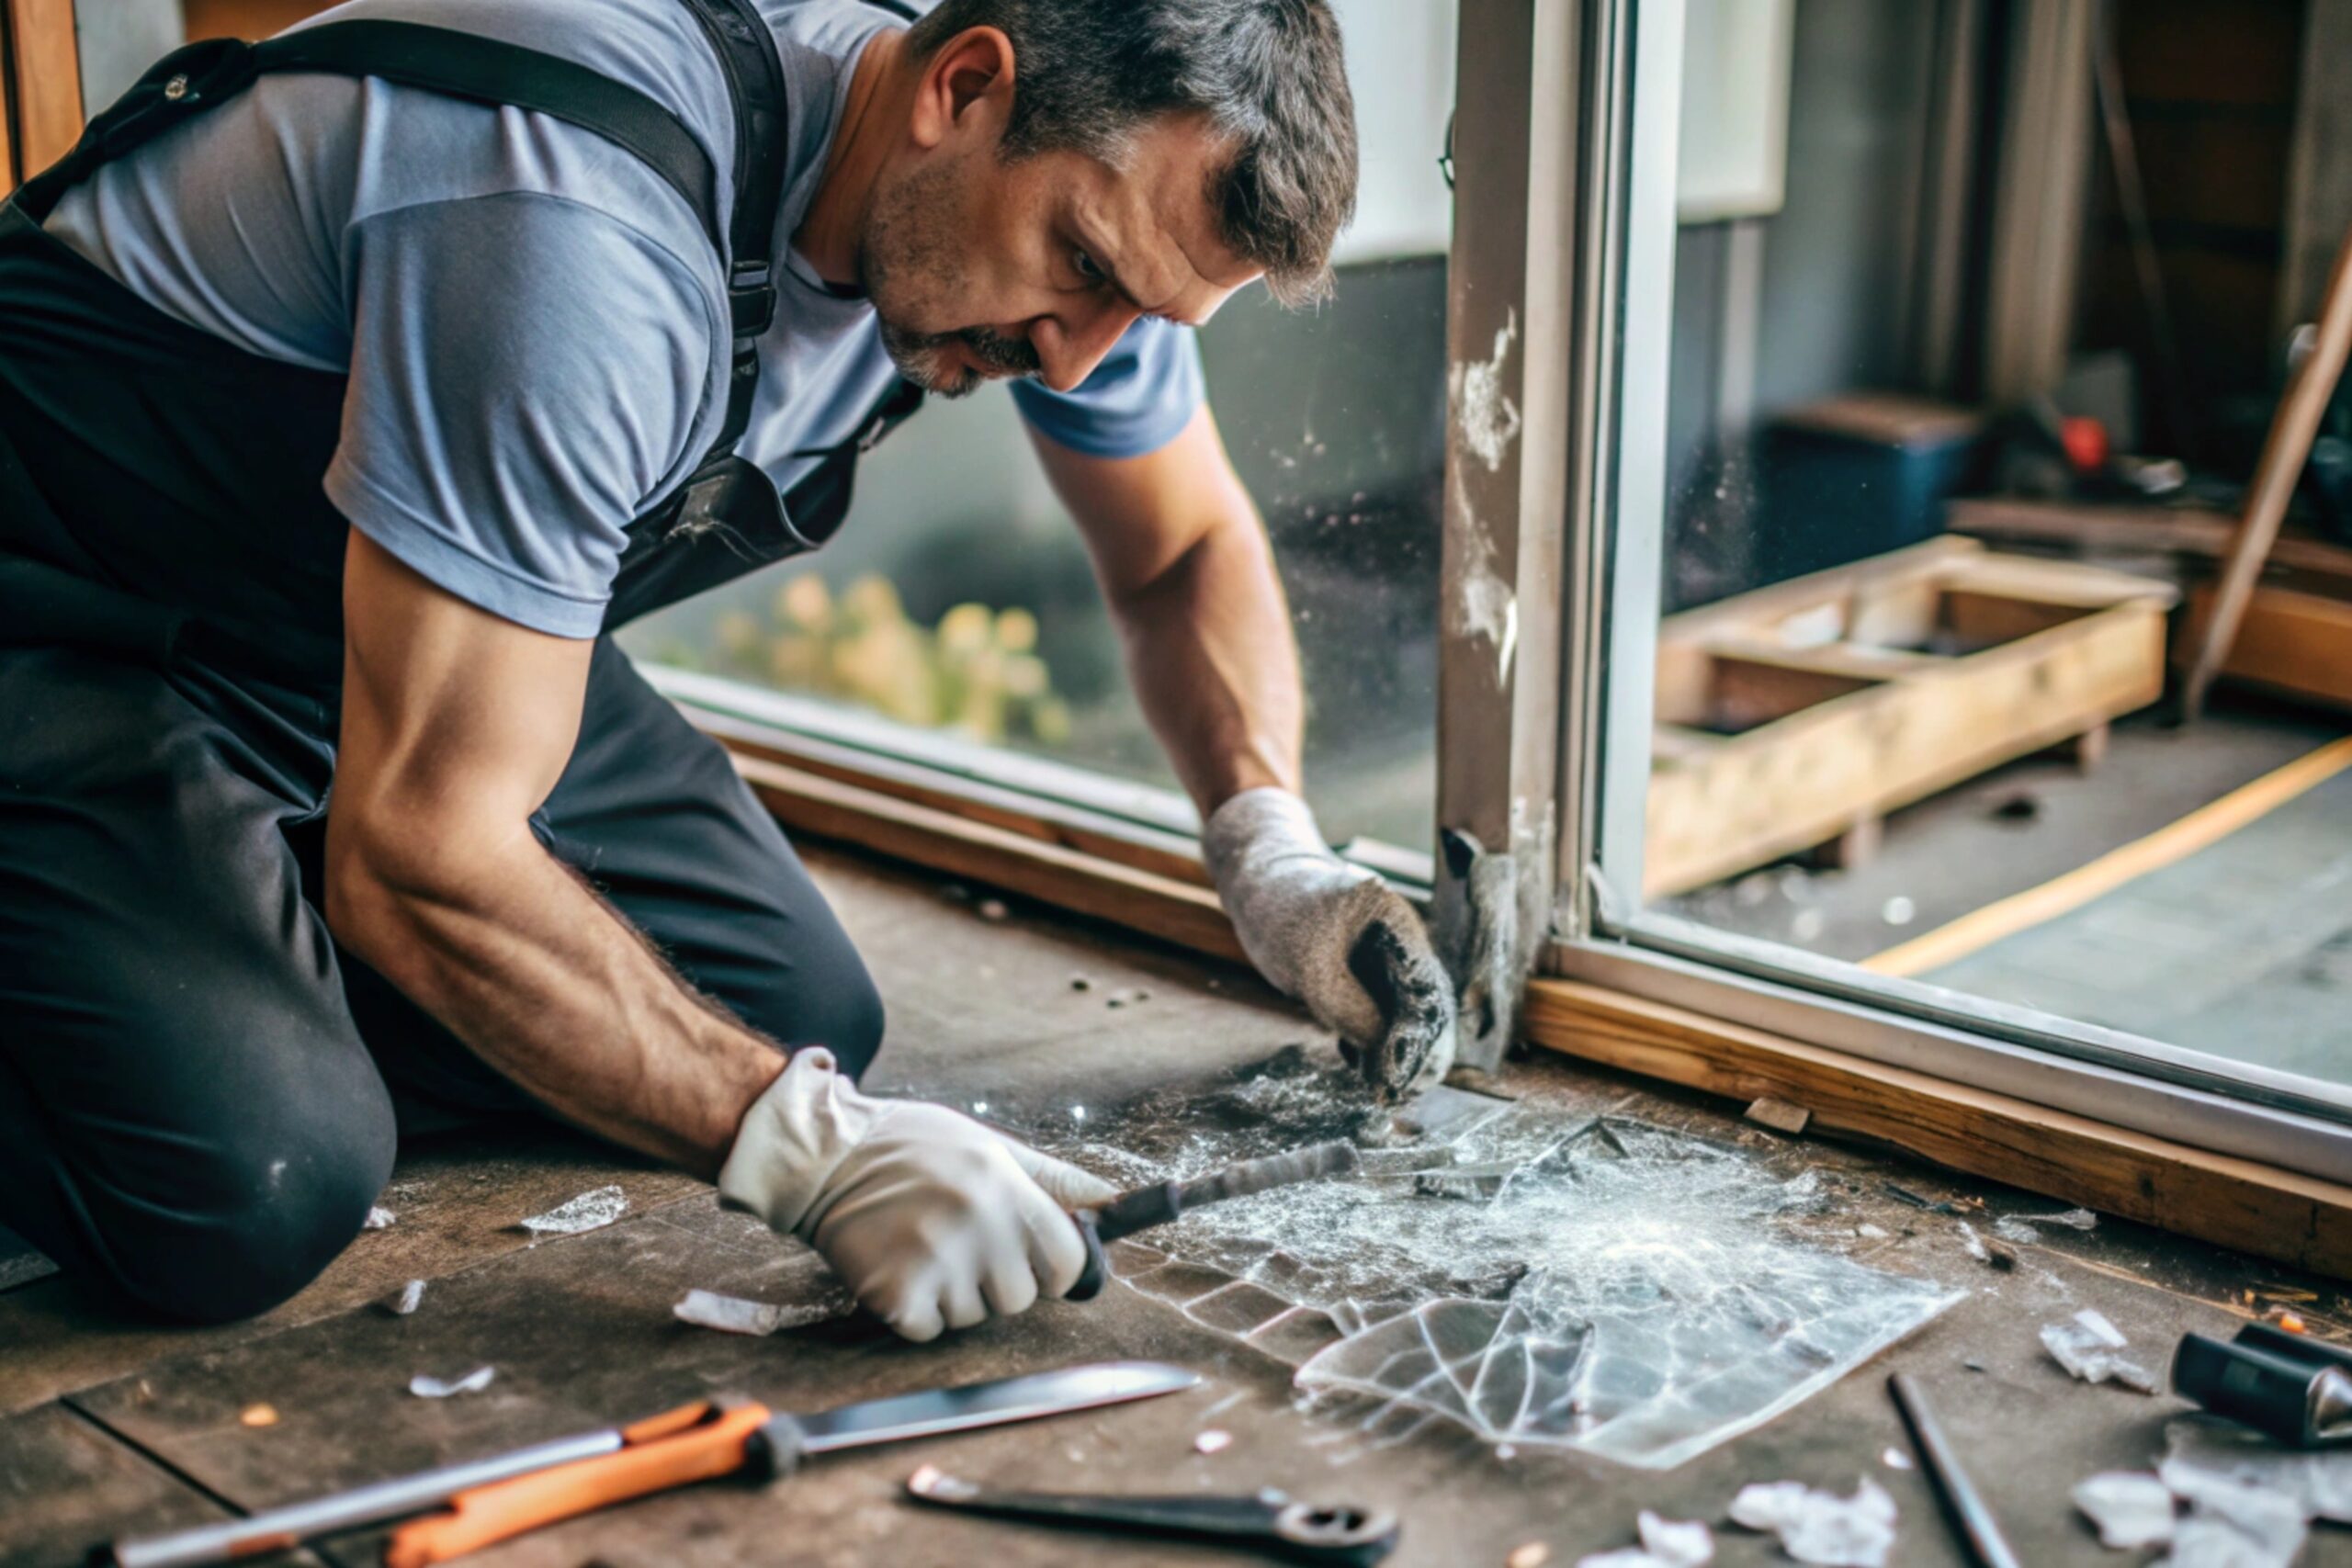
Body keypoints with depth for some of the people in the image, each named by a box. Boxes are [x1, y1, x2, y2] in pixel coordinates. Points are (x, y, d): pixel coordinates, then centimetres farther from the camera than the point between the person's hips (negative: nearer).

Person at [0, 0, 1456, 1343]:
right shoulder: (597, 235, -38)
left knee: (807, 1015, -1)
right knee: (247, 1189, -28)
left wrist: (1274, 856, -12)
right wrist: (806, 1143, -36)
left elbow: (1188, 549, 5)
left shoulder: (1088, 193, -12)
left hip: (426, 627, 8)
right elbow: (418, 851, -35)